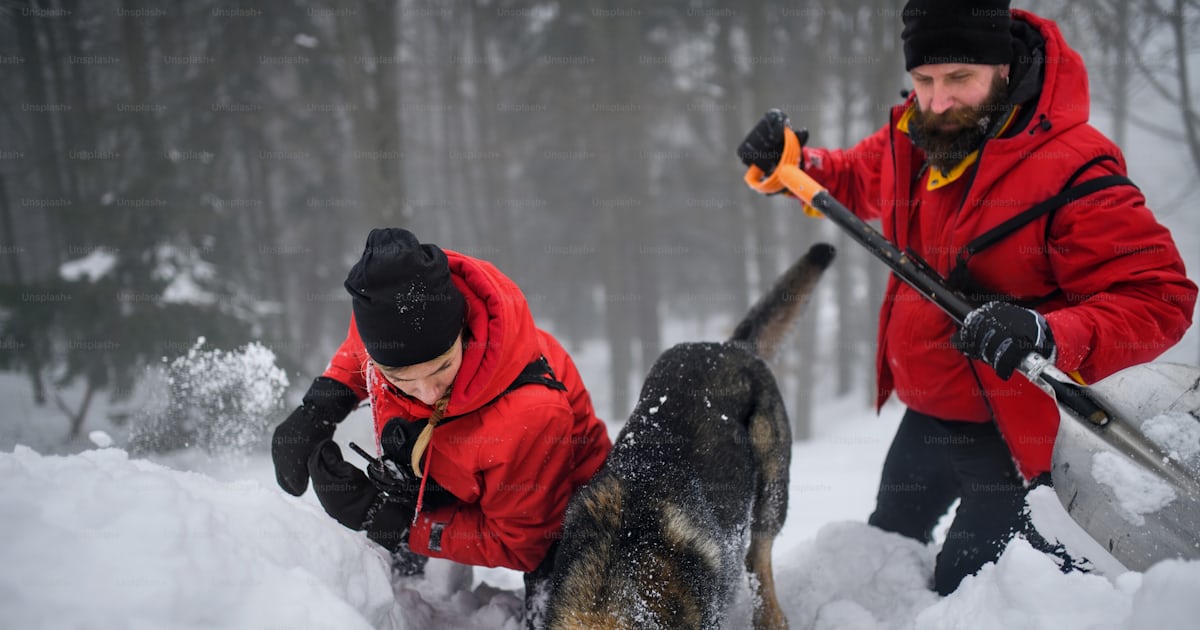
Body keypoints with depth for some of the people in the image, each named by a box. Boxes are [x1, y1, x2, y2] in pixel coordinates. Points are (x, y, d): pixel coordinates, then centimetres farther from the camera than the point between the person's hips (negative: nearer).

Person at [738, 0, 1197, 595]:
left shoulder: (1071, 168, -26)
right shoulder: (909, 140, -5)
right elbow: (855, 179, 19)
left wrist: (1050, 336, -44)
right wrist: (790, 162, -2)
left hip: (1012, 427, -7)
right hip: (926, 414, 7)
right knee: (887, 543, 25)